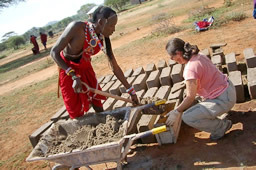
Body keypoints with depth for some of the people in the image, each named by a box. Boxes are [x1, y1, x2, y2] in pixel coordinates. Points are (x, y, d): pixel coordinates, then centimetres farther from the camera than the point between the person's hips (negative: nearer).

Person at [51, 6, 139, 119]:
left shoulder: (104, 40, -15)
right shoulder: (77, 28, -31)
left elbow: (115, 68, -7)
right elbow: (54, 52, -25)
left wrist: (131, 91, -3)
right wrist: (74, 76, -33)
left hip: (86, 69, 5)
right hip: (67, 69, -4)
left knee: (98, 106, 10)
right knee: (77, 114, 1)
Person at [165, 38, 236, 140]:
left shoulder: (190, 69, -26)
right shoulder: (198, 56, 0)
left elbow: (190, 97, -19)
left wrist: (176, 112, -8)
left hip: (224, 100, -9)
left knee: (187, 117, -14)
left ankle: (221, 126, 4)